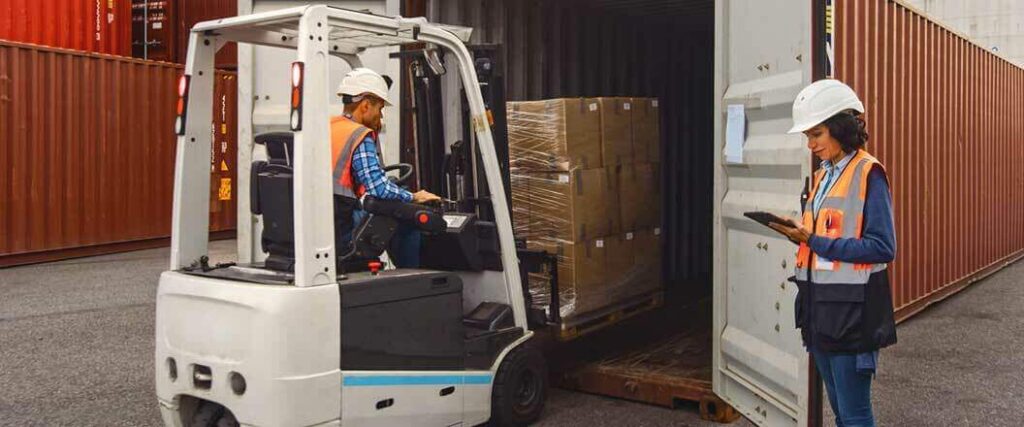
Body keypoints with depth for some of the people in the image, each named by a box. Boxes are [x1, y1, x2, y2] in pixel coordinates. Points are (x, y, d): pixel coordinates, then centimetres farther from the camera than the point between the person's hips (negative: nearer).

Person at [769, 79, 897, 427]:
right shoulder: (823, 176, 14)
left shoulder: (868, 173, -11)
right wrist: (798, 234, -2)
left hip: (851, 309, -8)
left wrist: (814, 241, -20)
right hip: (820, 306, 8)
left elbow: (882, 247, -18)